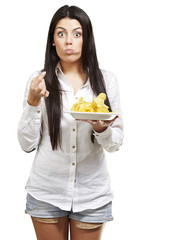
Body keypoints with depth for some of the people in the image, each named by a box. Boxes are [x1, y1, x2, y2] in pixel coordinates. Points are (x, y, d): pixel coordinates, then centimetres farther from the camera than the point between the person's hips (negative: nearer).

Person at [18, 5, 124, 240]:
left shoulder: (106, 80, -2)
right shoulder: (39, 80, -4)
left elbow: (116, 143, 1)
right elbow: (27, 144, -5)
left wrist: (102, 129, -20)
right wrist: (33, 102, -17)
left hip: (92, 193, 1)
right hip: (46, 192, 0)